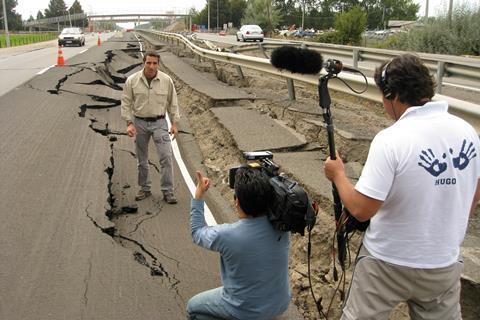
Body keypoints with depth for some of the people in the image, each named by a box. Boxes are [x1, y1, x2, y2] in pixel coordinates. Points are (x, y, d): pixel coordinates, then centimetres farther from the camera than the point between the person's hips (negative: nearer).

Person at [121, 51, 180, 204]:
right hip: (140, 123, 1)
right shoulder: (132, 80, -5)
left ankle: (168, 191, 1)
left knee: (166, 156, -8)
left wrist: (175, 123, 1)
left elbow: (172, 103, 4)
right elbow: (126, 103, -1)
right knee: (142, 159, 11)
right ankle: (145, 188, 28)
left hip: (159, 123, 0)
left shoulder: (166, 80, -3)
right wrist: (129, 123, -9)